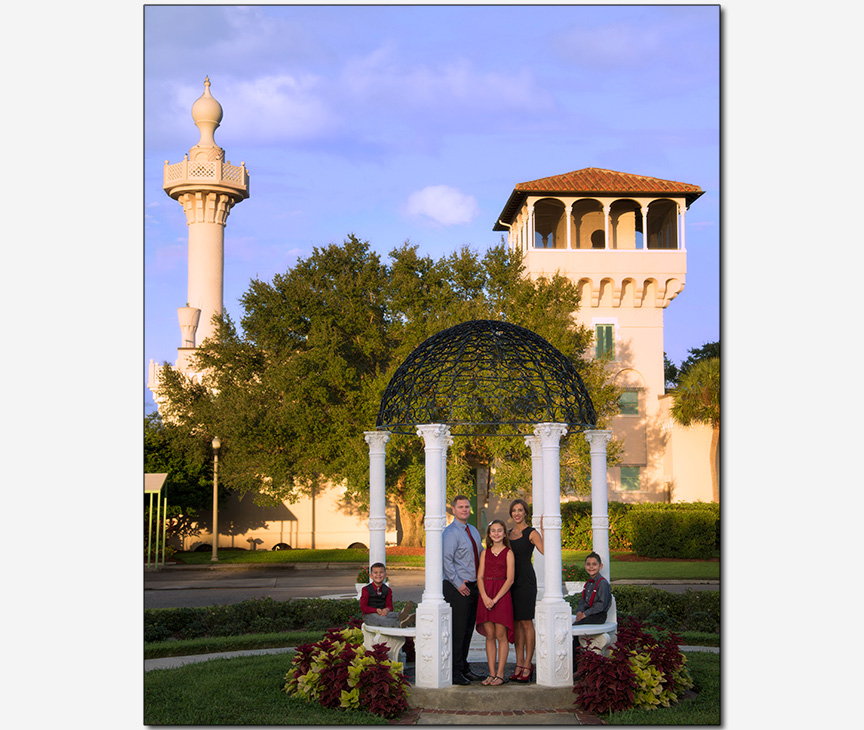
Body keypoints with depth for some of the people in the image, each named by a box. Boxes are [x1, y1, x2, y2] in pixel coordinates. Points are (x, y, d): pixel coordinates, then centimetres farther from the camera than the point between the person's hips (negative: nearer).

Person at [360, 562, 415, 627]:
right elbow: (363, 607, -8)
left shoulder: (387, 590, 9)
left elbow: (389, 605, 4)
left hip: (382, 612, 5)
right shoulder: (366, 590, -3)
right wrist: (376, 610, -24)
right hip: (369, 615, -4)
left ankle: (401, 615, -61)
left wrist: (387, 609, -24)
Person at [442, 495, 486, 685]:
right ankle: (455, 672, -3)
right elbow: (447, 560, -17)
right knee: (457, 631, -7)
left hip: (472, 587, 8)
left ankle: (464, 668, 21)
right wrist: (458, 584, -19)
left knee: (468, 630, 13)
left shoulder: (473, 531, 16)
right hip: (457, 589, -8)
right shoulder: (450, 532, -10)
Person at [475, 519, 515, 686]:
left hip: (502, 595, -4)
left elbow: (510, 579, -6)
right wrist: (485, 597, -10)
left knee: (501, 636, -3)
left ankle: (500, 675, 0)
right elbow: (480, 577, 6)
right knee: (490, 636, 4)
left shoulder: (508, 553, 0)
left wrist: (495, 599, -13)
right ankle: (492, 674, 8)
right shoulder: (485, 553, 12)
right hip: (485, 595, 4)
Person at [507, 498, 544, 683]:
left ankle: (527, 665, 2)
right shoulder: (509, 533, 15)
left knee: (526, 622, -4)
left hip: (526, 580, -6)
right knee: (515, 623, 7)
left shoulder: (531, 533, -5)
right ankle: (519, 664, 12)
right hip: (510, 581, 7)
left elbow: (545, 551, -22)